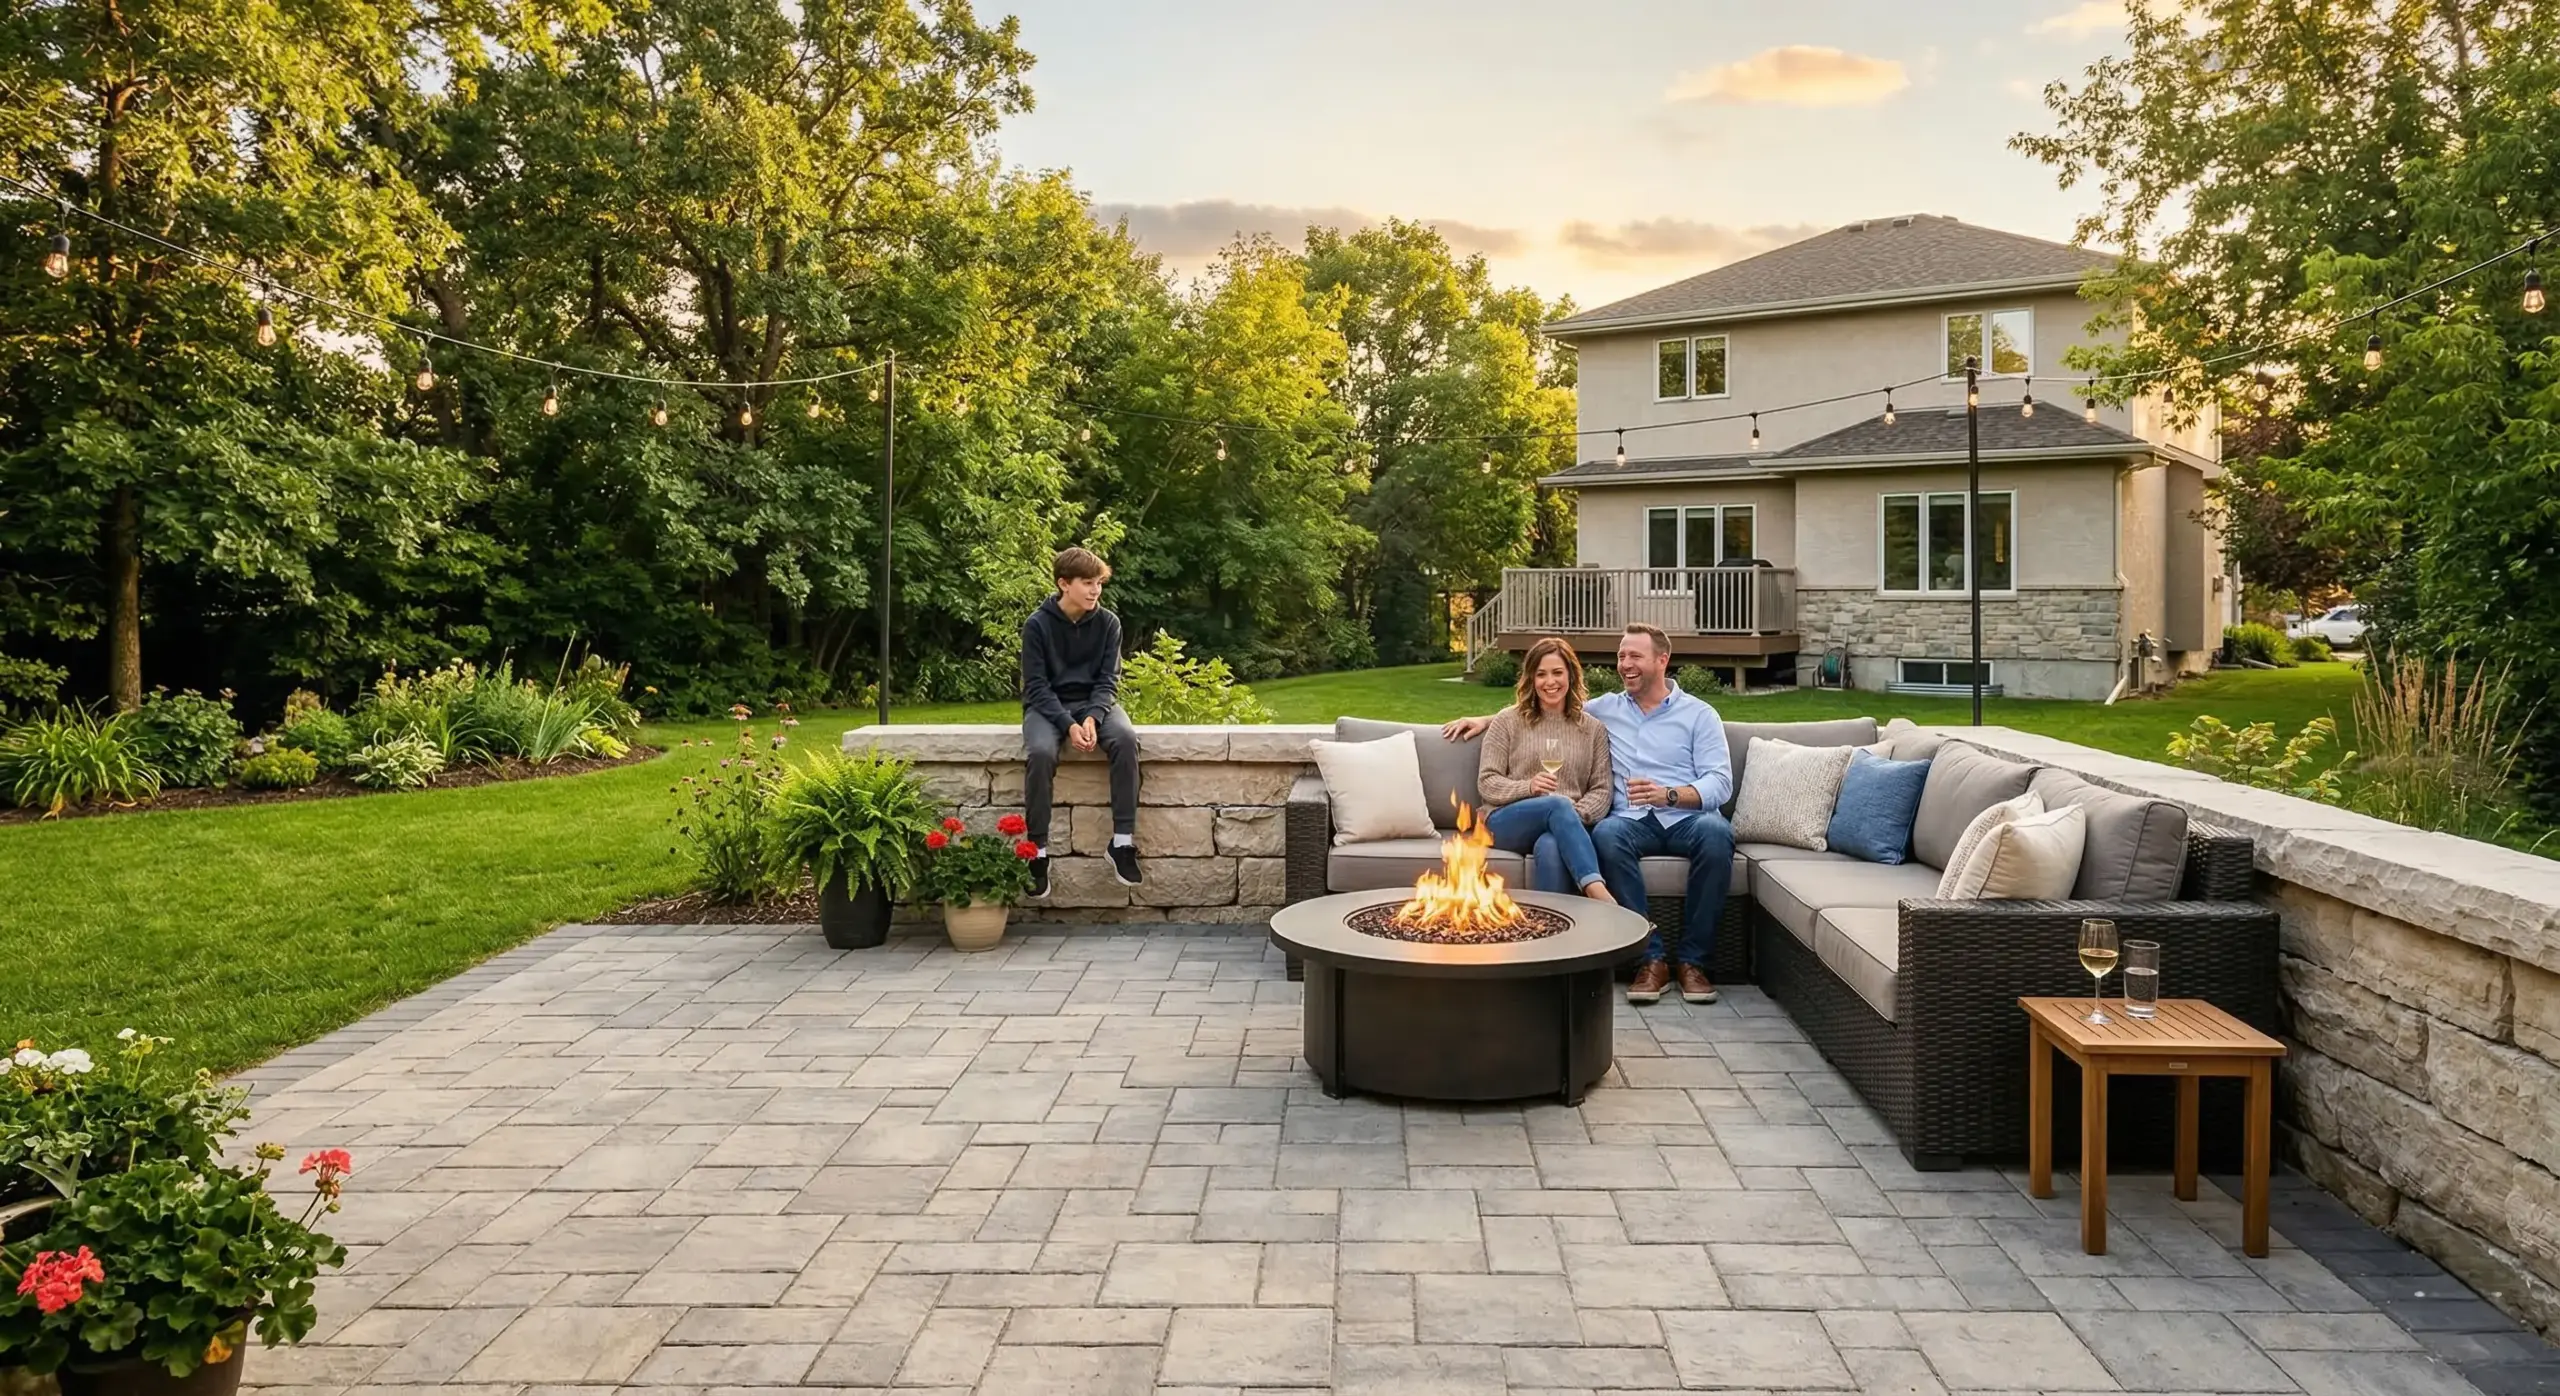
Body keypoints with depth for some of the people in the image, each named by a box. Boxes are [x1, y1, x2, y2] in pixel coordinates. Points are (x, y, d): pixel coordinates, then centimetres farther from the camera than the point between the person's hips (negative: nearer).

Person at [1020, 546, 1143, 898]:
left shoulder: (1108, 623, -1)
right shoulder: (1037, 625, -8)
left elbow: (1108, 680, -2)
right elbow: (1036, 685, -10)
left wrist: (1092, 717, -22)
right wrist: (1068, 725, -25)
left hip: (1093, 703, 2)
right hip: (1047, 706, -2)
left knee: (1125, 739, -30)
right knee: (1040, 752, -34)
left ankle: (1122, 841, -23)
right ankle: (1037, 850, -24)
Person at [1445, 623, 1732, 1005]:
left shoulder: (1698, 714, 12)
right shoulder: (1606, 709, 23)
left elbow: (1720, 782, 0)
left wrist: (1668, 794, -18)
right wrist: (1486, 720, 21)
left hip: (1687, 816, -1)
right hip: (1633, 820, 2)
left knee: (1716, 832, -37)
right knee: (1606, 834, -35)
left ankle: (1692, 959, -25)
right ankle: (1651, 957, -30)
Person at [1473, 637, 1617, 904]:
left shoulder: (1593, 728, 15)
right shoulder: (1508, 721, 10)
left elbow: (1602, 791, 8)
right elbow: (1486, 783, 4)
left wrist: (1576, 815, -13)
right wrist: (1528, 787, -15)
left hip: (1565, 825, 1)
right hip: (1507, 821, -1)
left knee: (1550, 846, -39)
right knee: (1558, 804, -36)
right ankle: (1598, 892, -50)